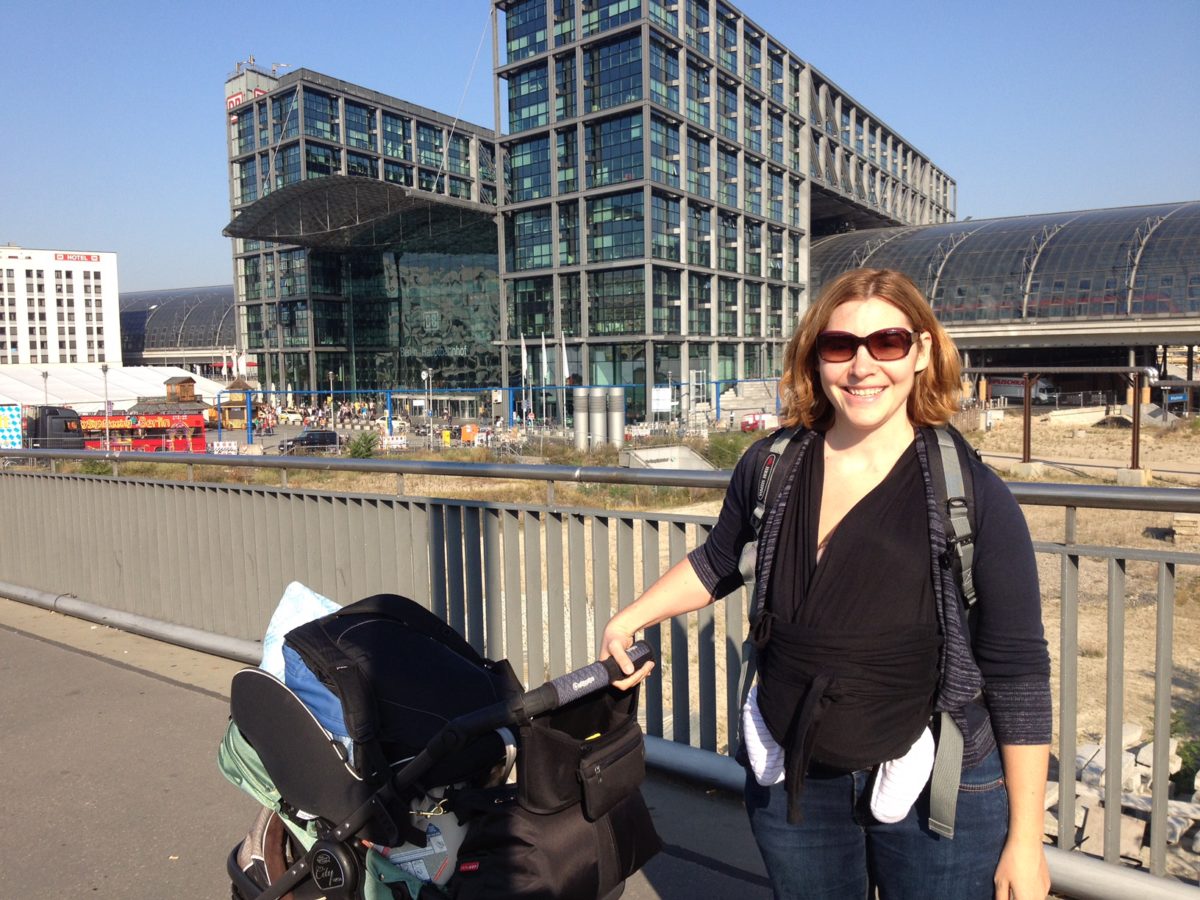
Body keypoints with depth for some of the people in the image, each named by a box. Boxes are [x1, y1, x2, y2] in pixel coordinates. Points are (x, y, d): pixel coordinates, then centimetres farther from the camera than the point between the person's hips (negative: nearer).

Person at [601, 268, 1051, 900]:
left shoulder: (973, 497, -14)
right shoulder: (770, 468, -5)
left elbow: (1018, 675, -9)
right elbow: (720, 562, 14)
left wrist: (1024, 842, -6)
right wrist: (630, 618, 7)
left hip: (939, 796, -3)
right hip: (788, 781, 3)